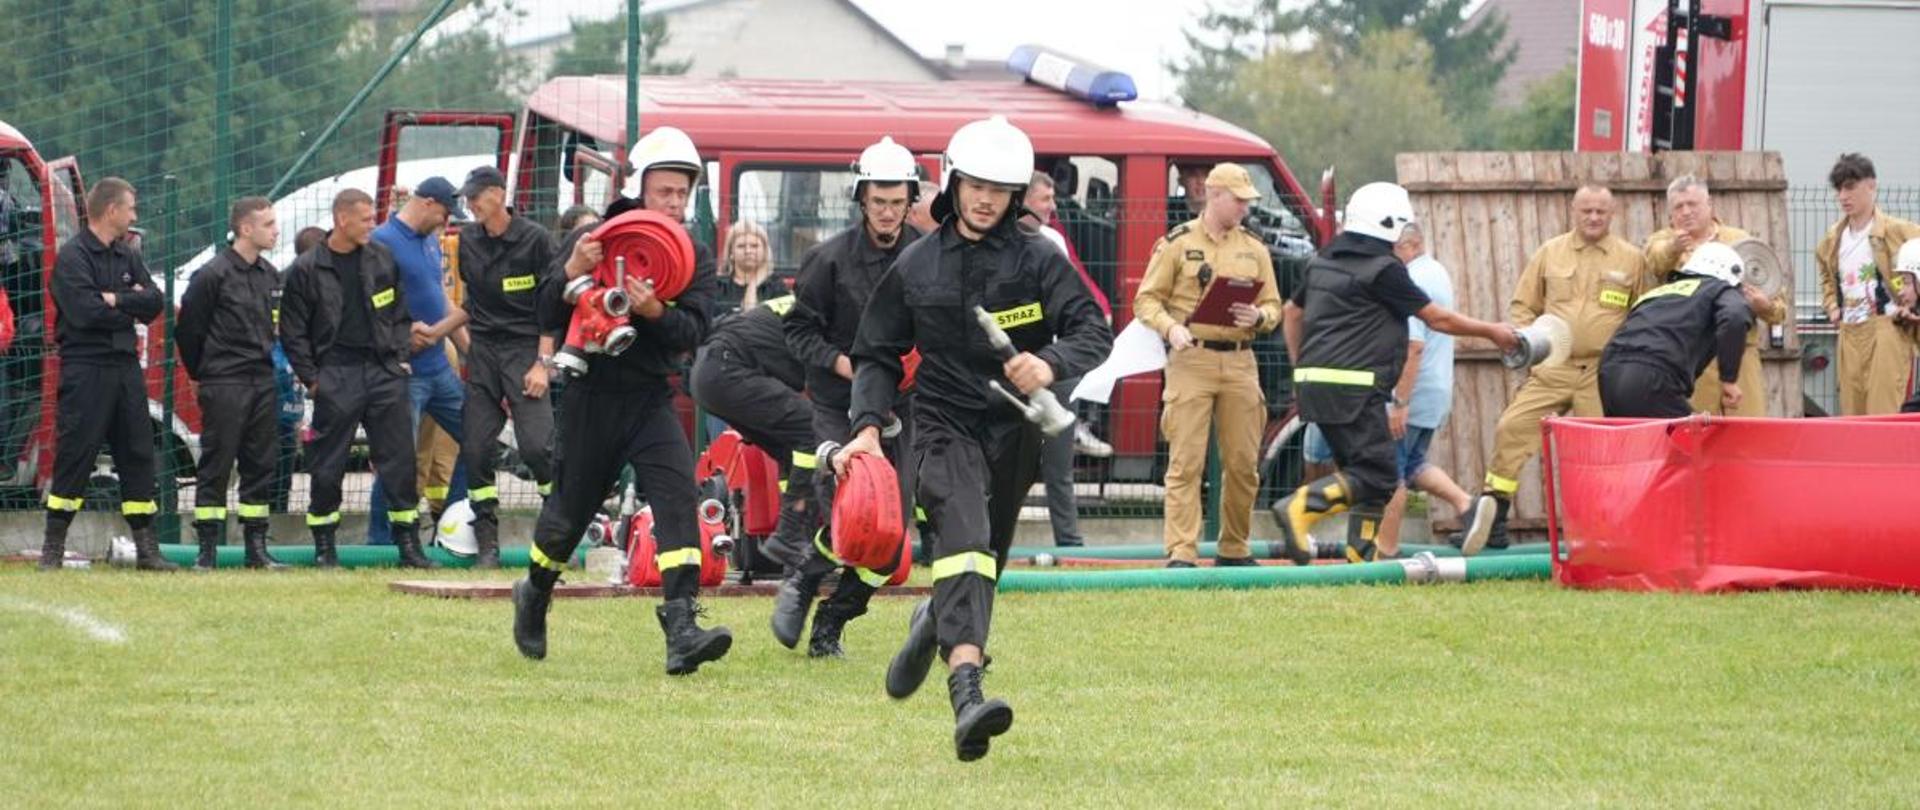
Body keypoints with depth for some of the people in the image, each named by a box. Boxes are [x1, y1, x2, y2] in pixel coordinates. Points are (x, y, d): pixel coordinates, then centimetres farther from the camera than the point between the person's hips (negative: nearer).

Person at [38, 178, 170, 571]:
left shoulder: (129, 256, 15)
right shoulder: (73, 256, -8)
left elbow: (155, 302, 4)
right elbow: (85, 312, -19)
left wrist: (116, 300, -12)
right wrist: (131, 308, -5)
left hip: (125, 365, 7)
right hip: (86, 368, -7)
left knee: (138, 453, 6)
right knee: (74, 455, -6)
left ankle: (146, 548, 10)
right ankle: (53, 549, -1)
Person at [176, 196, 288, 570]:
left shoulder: (270, 275, 11)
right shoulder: (213, 275, -10)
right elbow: (188, 329, -5)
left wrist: (266, 361, 15)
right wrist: (200, 376, 3)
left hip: (262, 381, 7)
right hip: (224, 384, -7)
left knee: (260, 465, 8)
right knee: (216, 465, -4)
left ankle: (256, 546, 13)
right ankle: (207, 548, -1)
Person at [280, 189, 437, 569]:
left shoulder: (382, 258, 9)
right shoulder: (307, 270, -2)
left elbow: (401, 312, 17)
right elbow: (292, 331, 1)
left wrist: (400, 357, 7)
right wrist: (311, 378, -4)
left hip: (383, 371, 3)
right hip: (336, 376, -3)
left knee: (399, 459, 1)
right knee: (327, 466, 0)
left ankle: (408, 543, 7)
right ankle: (324, 547, 11)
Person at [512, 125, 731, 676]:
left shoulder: (695, 256, 4)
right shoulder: (591, 240, -1)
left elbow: (693, 332, -7)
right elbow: (548, 315, -5)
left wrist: (655, 312, -28)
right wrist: (573, 270, -24)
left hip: (651, 399, 1)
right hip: (592, 398, -1)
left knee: (678, 500, -20)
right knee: (569, 511, 10)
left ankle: (681, 630, -28)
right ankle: (534, 597, 41)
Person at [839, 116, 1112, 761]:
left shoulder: (1038, 260, 1)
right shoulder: (916, 266, 5)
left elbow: (1094, 331, -10)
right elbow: (877, 354, 11)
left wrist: (1051, 363, -32)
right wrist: (868, 426, -5)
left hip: (1015, 431, 2)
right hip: (946, 424, -2)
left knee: (984, 559, 14)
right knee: (965, 539, -25)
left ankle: (932, 626, 51)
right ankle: (966, 693, -42)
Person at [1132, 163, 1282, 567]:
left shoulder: (1254, 249, 15)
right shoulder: (1178, 243, 2)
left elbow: (1273, 305, 17)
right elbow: (1146, 300, 1)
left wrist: (1258, 317, -7)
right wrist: (1170, 327, -18)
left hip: (1240, 362, 4)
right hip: (1191, 359, -4)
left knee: (1244, 464, 6)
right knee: (1186, 461, -9)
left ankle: (1234, 550, 18)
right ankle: (1180, 553, -11)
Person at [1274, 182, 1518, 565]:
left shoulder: (1324, 261, 16)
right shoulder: (1384, 269, -8)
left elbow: (1294, 311, 28)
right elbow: (1438, 319, -2)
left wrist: (1300, 368, 35)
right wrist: (1492, 332, 11)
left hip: (1314, 381, 9)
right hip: (1353, 386, -9)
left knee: (1363, 472, 14)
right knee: (1377, 475, -11)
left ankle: (1362, 556, 8)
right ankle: (1300, 506, -25)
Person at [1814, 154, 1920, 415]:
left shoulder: (1898, 232, -6)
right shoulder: (1832, 239, 14)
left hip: (1886, 331, -7)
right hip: (1849, 333, 7)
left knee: (1883, 413, -14)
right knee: (1851, 415, 6)